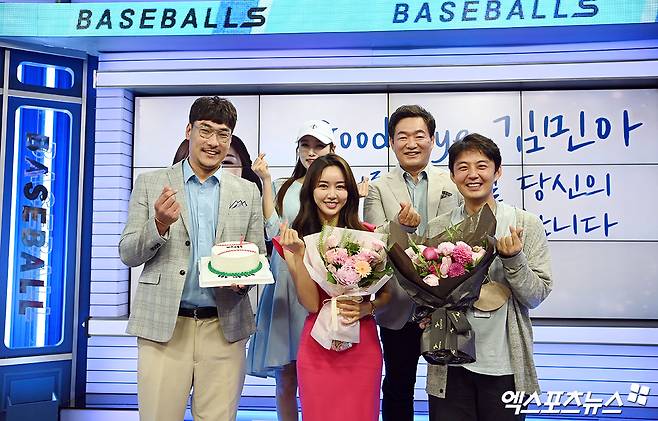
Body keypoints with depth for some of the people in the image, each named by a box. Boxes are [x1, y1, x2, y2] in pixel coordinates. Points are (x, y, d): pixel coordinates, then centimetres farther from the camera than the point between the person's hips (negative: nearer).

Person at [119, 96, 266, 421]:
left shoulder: (248, 192, 9)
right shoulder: (151, 184, 5)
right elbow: (128, 254, 4)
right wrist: (159, 225, -16)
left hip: (224, 327, 1)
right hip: (164, 325, -1)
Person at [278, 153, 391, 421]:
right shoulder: (298, 238, -2)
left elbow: (387, 293, 5)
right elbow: (310, 303, -10)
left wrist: (367, 307, -15)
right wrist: (299, 253, -20)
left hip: (363, 346, 1)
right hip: (317, 348, 0)